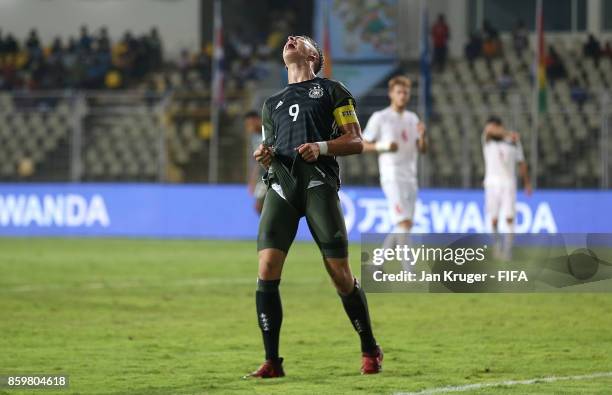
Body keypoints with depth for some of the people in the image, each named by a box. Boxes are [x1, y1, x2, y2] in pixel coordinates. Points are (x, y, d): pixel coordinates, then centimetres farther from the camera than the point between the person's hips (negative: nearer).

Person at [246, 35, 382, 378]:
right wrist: (264, 155, 6)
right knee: (267, 269, -13)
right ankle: (271, 361, -10)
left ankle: (371, 352, 9)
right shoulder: (273, 103, 31)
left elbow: (356, 141, 8)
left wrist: (321, 148, -10)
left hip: (318, 179, -4)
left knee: (340, 273, -8)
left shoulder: (331, 90, 16)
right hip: (281, 182, 4)